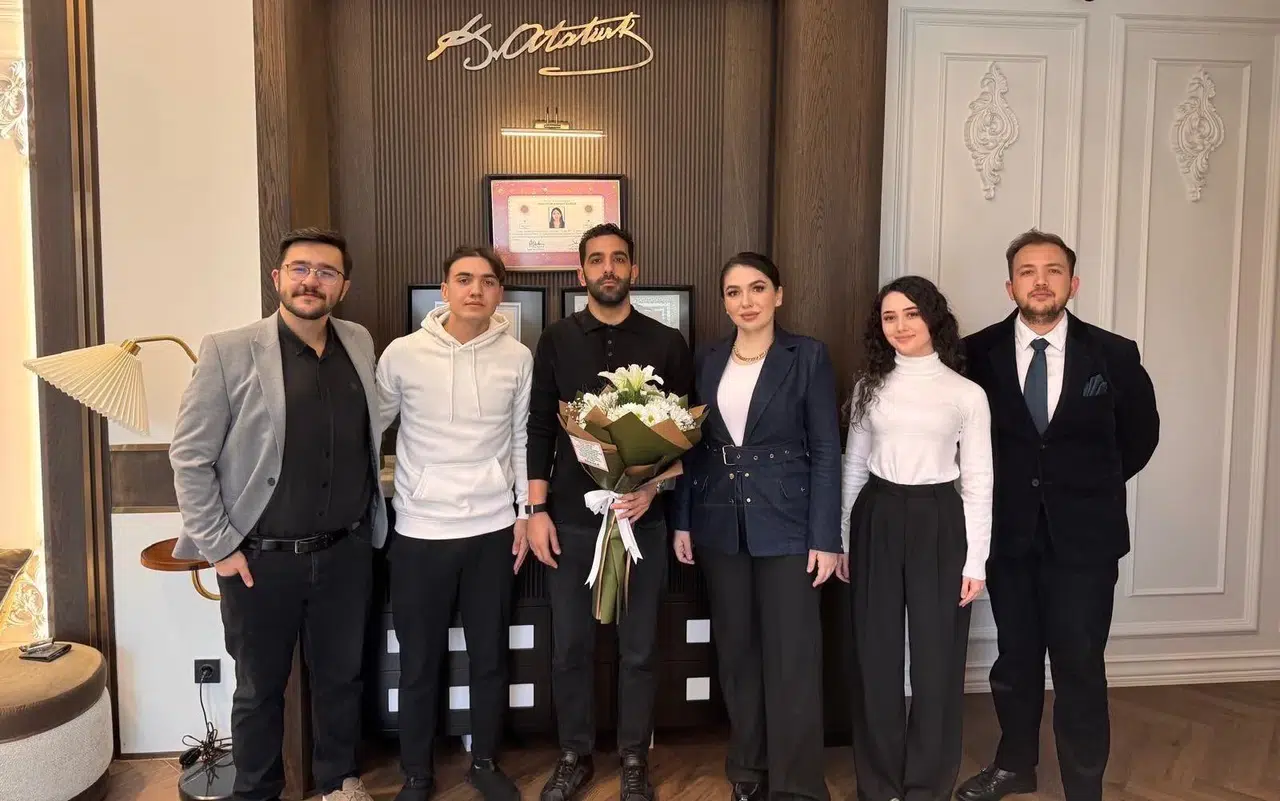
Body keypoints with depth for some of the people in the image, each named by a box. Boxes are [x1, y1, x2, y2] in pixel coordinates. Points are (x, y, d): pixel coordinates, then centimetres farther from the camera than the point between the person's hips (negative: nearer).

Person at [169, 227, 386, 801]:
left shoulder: (360, 344, 4)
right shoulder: (229, 351, -10)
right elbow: (189, 455, -7)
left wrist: (370, 518, 9)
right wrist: (218, 545, -9)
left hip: (346, 553, 4)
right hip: (261, 558, -3)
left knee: (340, 676, 17)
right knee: (260, 686, 14)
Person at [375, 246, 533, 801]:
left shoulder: (517, 357, -1)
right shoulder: (402, 354, -6)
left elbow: (521, 440, 7)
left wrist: (524, 513, 5)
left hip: (492, 529, 1)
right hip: (419, 531, -1)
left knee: (490, 656, 13)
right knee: (419, 662, 10)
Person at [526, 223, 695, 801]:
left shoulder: (667, 344, 2)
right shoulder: (557, 340, 4)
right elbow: (539, 428, 3)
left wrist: (653, 488, -12)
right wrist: (537, 510, -3)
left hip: (642, 517, 0)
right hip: (571, 516, 1)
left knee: (638, 648, 8)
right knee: (570, 646, 9)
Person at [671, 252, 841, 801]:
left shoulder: (808, 356, -4)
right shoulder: (708, 361, 8)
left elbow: (826, 450, -6)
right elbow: (694, 446, 10)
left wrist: (825, 536, -11)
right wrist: (682, 521, 5)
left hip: (786, 524, -4)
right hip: (719, 525, 4)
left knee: (791, 657, -2)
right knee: (736, 651, 12)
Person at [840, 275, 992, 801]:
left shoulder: (966, 394, -2)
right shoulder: (869, 385, 6)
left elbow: (978, 480, -1)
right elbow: (853, 466, 9)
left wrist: (975, 561, -5)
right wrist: (842, 541, 8)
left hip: (938, 524, -2)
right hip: (877, 521, 2)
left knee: (936, 655, 5)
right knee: (875, 654, 8)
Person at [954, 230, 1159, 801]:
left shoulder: (1114, 355, -4)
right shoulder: (977, 354, -5)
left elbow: (1141, 432, 12)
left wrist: (1094, 485, 10)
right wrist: (1000, 487, 5)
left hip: (1084, 535, -1)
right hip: (1008, 532, 1)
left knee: (1080, 667, 2)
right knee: (1014, 659, 15)